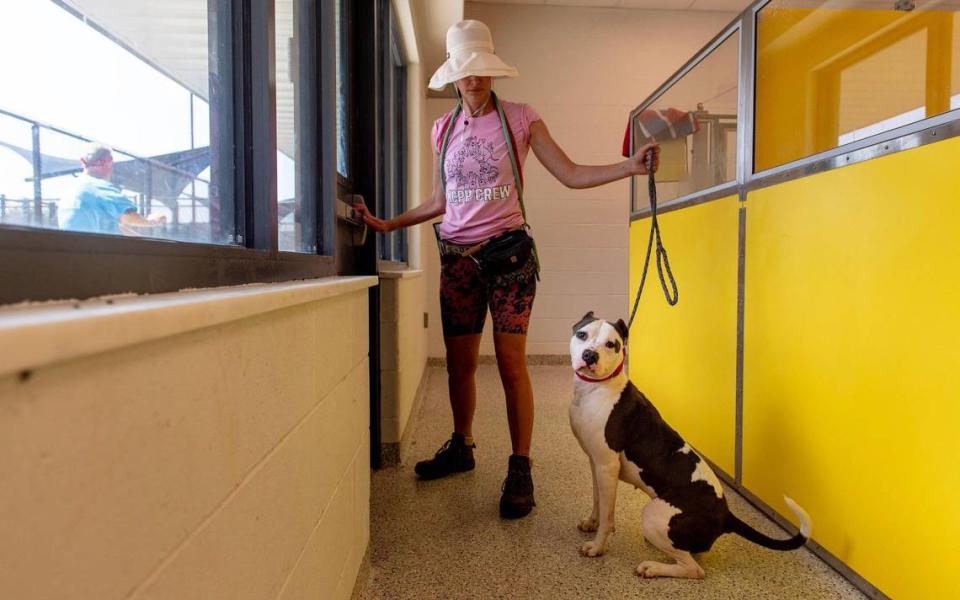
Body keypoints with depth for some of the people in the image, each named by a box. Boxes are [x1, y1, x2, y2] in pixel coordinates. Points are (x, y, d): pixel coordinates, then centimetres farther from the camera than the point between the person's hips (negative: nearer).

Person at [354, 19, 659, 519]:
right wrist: (387, 224, 11)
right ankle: (462, 446, 29)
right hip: (457, 256, 4)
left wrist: (629, 166, -16)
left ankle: (520, 469, 2)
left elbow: (571, 175, -3)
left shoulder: (519, 119, 1)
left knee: (510, 362, -7)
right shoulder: (443, 129, 11)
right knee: (459, 362, 9)